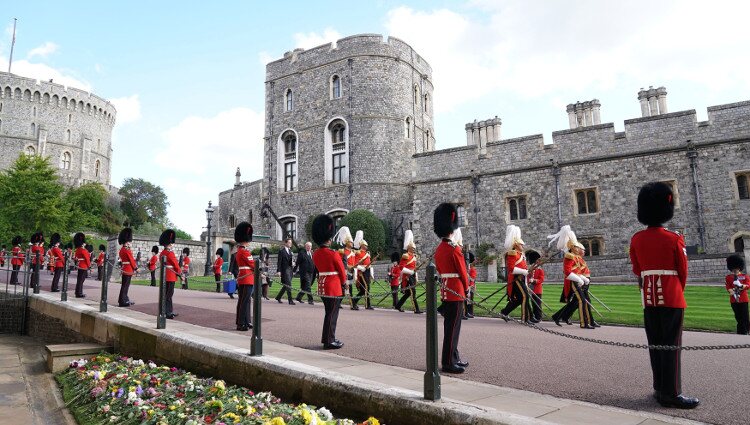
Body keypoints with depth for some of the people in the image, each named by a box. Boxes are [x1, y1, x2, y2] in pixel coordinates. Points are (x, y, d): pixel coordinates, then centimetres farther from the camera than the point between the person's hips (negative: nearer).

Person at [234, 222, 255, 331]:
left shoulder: (239, 251, 15)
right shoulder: (245, 252, -15)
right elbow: (253, 265, -11)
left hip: (242, 279, 10)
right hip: (247, 280, -10)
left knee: (243, 301, 12)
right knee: (244, 302, -8)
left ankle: (246, 322, 20)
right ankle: (241, 324, -7)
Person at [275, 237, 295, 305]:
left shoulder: (290, 251, 16)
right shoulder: (282, 251, -6)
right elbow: (279, 262, -8)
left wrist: (292, 264, 4)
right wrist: (278, 271, -14)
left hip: (290, 270, 7)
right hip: (285, 270, -7)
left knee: (286, 285, 13)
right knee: (288, 285, -11)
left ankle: (278, 297, 29)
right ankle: (290, 300, -9)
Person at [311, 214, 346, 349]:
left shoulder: (315, 254, 4)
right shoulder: (333, 254, -18)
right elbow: (342, 272, -9)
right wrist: (343, 283, 10)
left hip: (322, 286, 8)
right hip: (334, 287, -8)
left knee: (329, 313, 19)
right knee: (332, 314, 1)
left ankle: (327, 338, 28)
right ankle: (330, 342, 8)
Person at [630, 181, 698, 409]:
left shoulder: (636, 239, 1)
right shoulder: (674, 239, -9)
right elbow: (683, 271, 0)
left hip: (649, 299, 4)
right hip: (672, 299, -4)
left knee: (655, 345, 11)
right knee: (671, 346, -1)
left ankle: (660, 388, 19)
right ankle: (672, 394, 1)